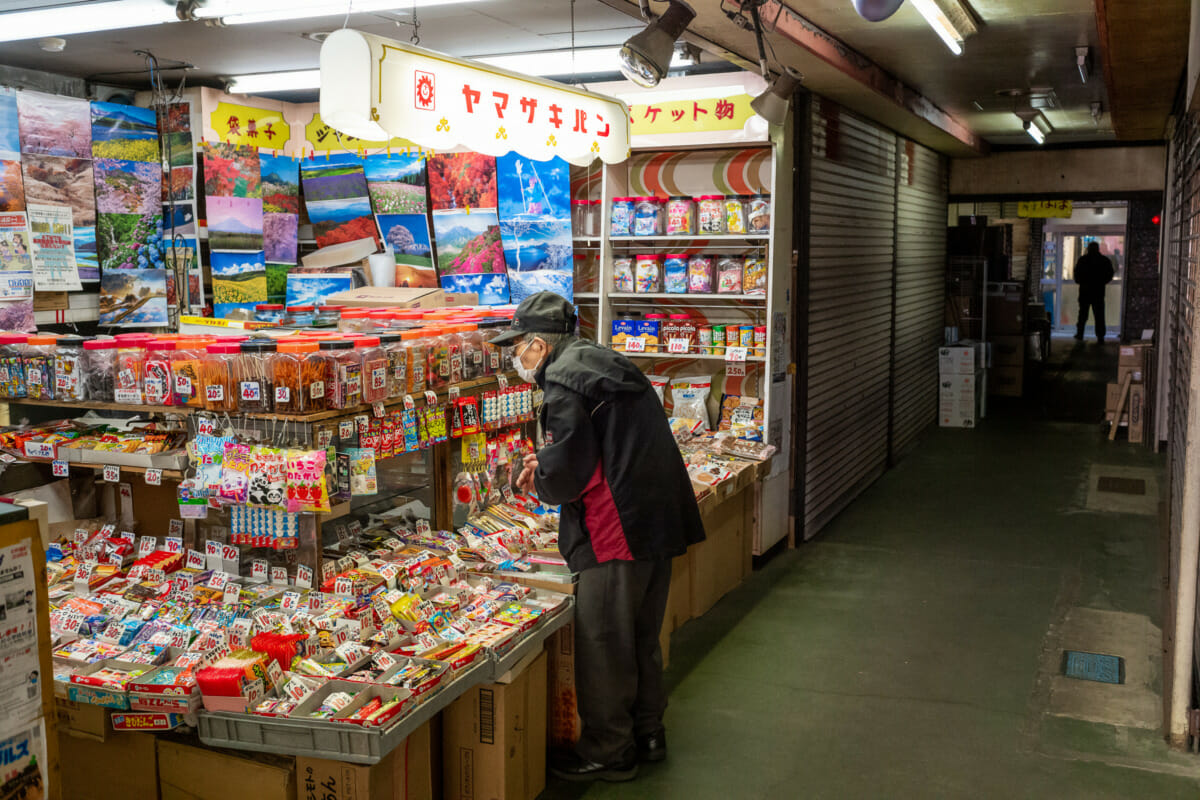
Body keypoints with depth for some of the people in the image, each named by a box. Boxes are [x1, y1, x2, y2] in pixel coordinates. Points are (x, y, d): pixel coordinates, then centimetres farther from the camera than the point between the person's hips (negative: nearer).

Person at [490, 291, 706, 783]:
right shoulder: (608, 364, 16)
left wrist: (540, 479, 3)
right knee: (642, 636, 21)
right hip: (659, 522, 10)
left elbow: (564, 476, -20)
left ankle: (607, 752, 17)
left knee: (602, 646, 4)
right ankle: (647, 732, 34)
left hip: (615, 532, -10)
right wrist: (547, 465, 17)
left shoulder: (564, 383, -14)